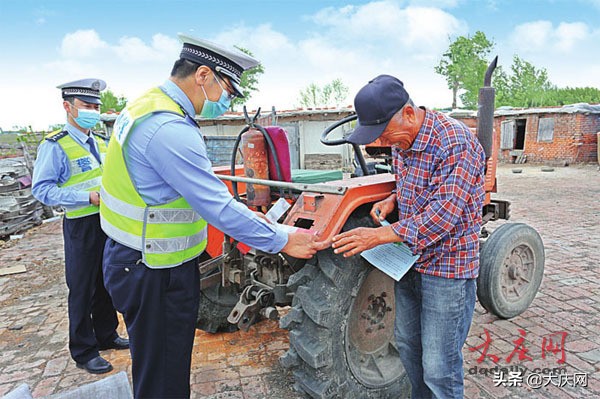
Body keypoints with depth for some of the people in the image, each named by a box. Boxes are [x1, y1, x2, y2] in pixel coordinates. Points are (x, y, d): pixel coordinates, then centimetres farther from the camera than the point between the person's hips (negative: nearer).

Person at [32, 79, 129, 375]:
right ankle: (83, 352, 22)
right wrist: (88, 197, -24)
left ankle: (106, 336, 37)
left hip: (109, 222, 7)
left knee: (106, 284, 18)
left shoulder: (99, 142, 10)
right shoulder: (55, 146, -12)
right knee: (82, 290, 5)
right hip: (81, 226, -7)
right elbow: (41, 189, -17)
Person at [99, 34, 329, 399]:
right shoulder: (171, 130, -26)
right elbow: (219, 207, -26)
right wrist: (283, 241, -17)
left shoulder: (145, 106, 8)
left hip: (129, 257, 10)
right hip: (155, 275, -10)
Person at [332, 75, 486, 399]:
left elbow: (444, 213, -28)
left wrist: (381, 235, -30)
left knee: (439, 369, 1)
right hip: (410, 259, 8)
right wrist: (392, 200, -2)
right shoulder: (400, 142, 3)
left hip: (447, 266, -8)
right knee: (407, 344, 23)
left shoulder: (456, 142, -23)